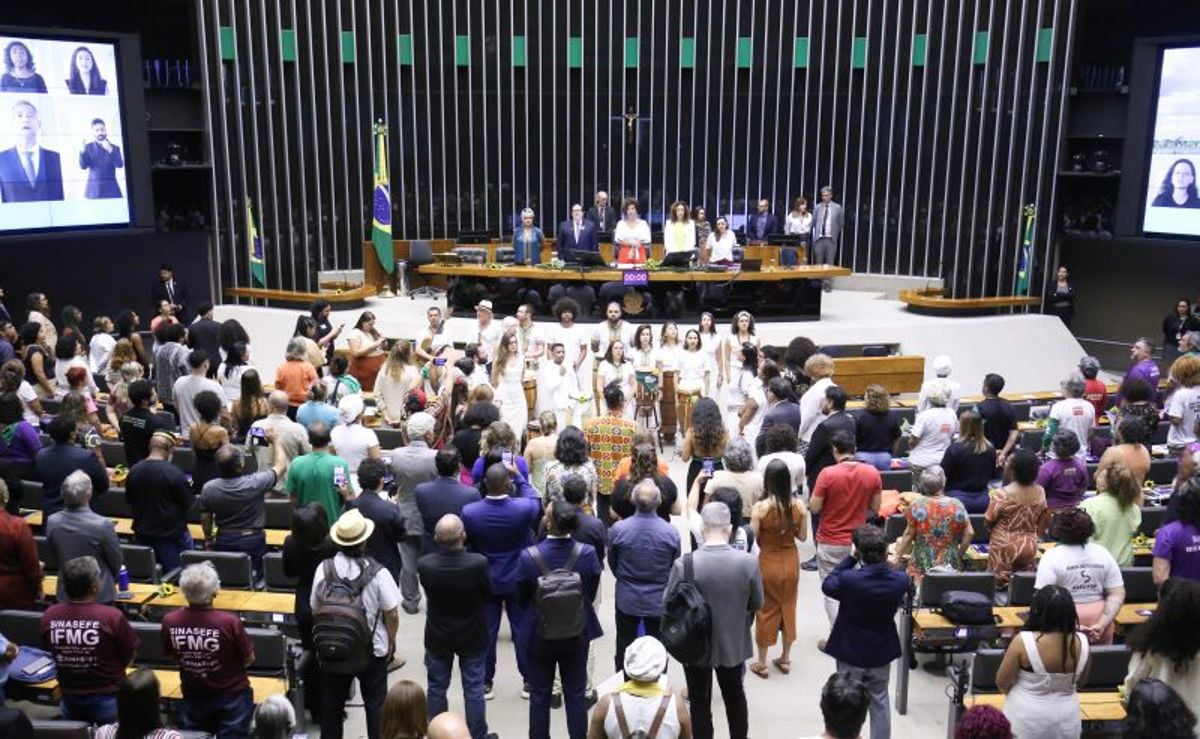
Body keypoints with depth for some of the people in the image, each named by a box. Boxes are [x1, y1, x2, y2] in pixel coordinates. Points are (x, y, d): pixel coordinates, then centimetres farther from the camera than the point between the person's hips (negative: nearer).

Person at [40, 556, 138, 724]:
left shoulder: (49, 616, -11)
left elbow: (53, 653, 7)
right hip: (109, 700, -5)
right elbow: (129, 658, -8)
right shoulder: (112, 616, -24)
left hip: (69, 702, 5)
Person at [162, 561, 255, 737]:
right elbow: (249, 660, -12)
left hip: (193, 696, 3)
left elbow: (173, 658, 2)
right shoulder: (229, 622, -29)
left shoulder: (169, 622, -18)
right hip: (232, 695, -3)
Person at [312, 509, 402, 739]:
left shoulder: (324, 569, -14)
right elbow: (392, 615, -13)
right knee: (375, 703, 13)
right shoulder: (377, 573, -21)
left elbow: (316, 612, -1)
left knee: (332, 702, 19)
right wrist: (391, 642, 6)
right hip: (373, 649, -2)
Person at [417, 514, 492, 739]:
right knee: (474, 689, 15)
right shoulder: (478, 563, -30)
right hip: (472, 636, -1)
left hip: (437, 636, 2)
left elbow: (428, 591, -4)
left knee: (437, 689, 19)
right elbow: (488, 594, -11)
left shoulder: (424, 564, -25)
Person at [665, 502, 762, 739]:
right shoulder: (748, 562, -19)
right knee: (734, 695, 27)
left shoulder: (684, 564, -25)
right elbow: (757, 604, -4)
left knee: (700, 702, 17)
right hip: (733, 642, 2)